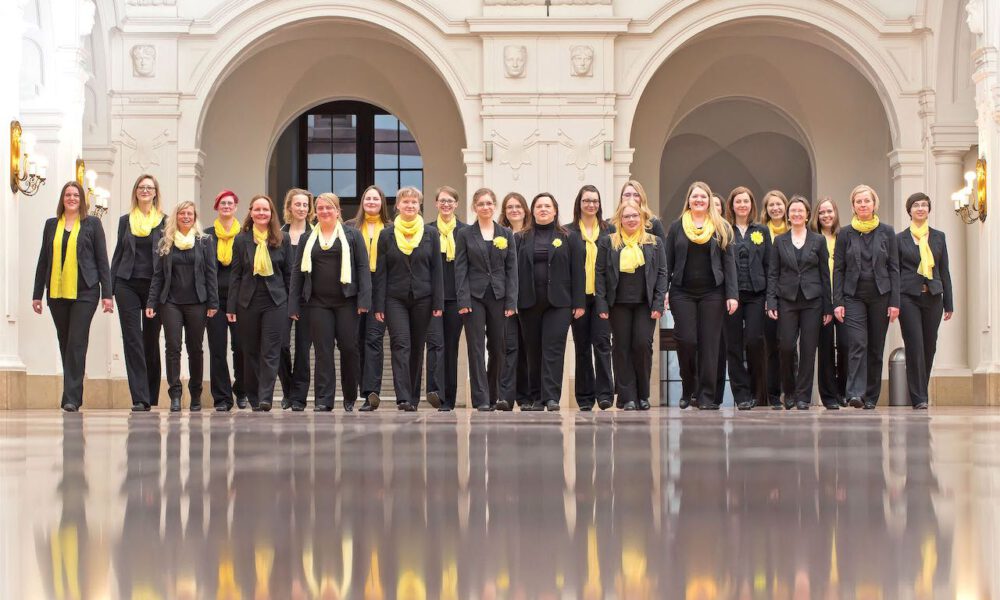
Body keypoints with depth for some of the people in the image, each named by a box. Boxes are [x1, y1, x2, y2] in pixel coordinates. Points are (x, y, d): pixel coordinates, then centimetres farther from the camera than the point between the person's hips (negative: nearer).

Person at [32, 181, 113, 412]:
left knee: (77, 343, -10)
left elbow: (102, 260, 4)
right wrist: (37, 294, 12)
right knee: (65, 344, 7)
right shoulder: (51, 225, 13)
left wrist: (106, 293, -2)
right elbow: (43, 260, 15)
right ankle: (74, 394, 15)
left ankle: (71, 398, -12)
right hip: (57, 293, 4)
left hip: (84, 292, -4)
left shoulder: (92, 224, 5)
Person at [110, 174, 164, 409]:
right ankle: (139, 398, -8)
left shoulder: (164, 221, 5)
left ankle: (152, 397, 14)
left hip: (155, 286, -1)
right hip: (127, 285, 2)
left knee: (151, 341, 5)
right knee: (132, 340, -5)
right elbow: (118, 254, 13)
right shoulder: (125, 220, 12)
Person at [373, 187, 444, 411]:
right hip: (395, 298, -1)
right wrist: (379, 305, -3)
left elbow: (436, 271, 5)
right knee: (401, 345, -14)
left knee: (417, 348, 6)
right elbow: (380, 272, 3)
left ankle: (414, 398, 15)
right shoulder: (386, 235, 5)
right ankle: (403, 398, -21)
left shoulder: (430, 235, 7)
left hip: (422, 298, 1)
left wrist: (438, 303, -3)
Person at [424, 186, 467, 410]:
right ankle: (435, 390, -22)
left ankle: (449, 398, 9)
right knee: (436, 342, -14)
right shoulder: (427, 230, 7)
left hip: (456, 296, 1)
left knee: (451, 345, 5)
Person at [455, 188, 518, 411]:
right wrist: (463, 300, -10)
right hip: (475, 296, -2)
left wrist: (511, 301, -3)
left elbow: (512, 269, 5)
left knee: (498, 348, 5)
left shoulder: (506, 234, 8)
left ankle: (495, 396, 18)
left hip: (498, 296, 2)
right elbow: (460, 269, 0)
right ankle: (481, 399, -5)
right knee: (477, 348, -4)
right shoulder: (465, 235, 4)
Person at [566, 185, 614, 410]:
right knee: (582, 345, 5)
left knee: (602, 341, -10)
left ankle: (604, 393, -8)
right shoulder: (569, 231, 5)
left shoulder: (609, 230, 9)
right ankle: (585, 397, 10)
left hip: (603, 295, 0)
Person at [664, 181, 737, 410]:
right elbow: (668, 262, 8)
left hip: (712, 293, 0)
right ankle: (688, 389, 14)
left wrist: (732, 294, -4)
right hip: (682, 293, 0)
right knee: (686, 340, -7)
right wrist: (663, 292, -2)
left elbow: (729, 262, 5)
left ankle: (706, 396, 3)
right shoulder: (677, 227, 9)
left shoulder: (721, 228, 8)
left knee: (709, 343, -2)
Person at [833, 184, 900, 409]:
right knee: (857, 343, -15)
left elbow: (894, 268, 4)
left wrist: (894, 302, -3)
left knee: (876, 347, 4)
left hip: (880, 295, 1)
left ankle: (871, 397, 12)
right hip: (854, 296, -1)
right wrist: (837, 302, -4)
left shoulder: (886, 232, 5)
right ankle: (856, 393, -22)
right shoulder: (845, 234, 4)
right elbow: (838, 269, 4)